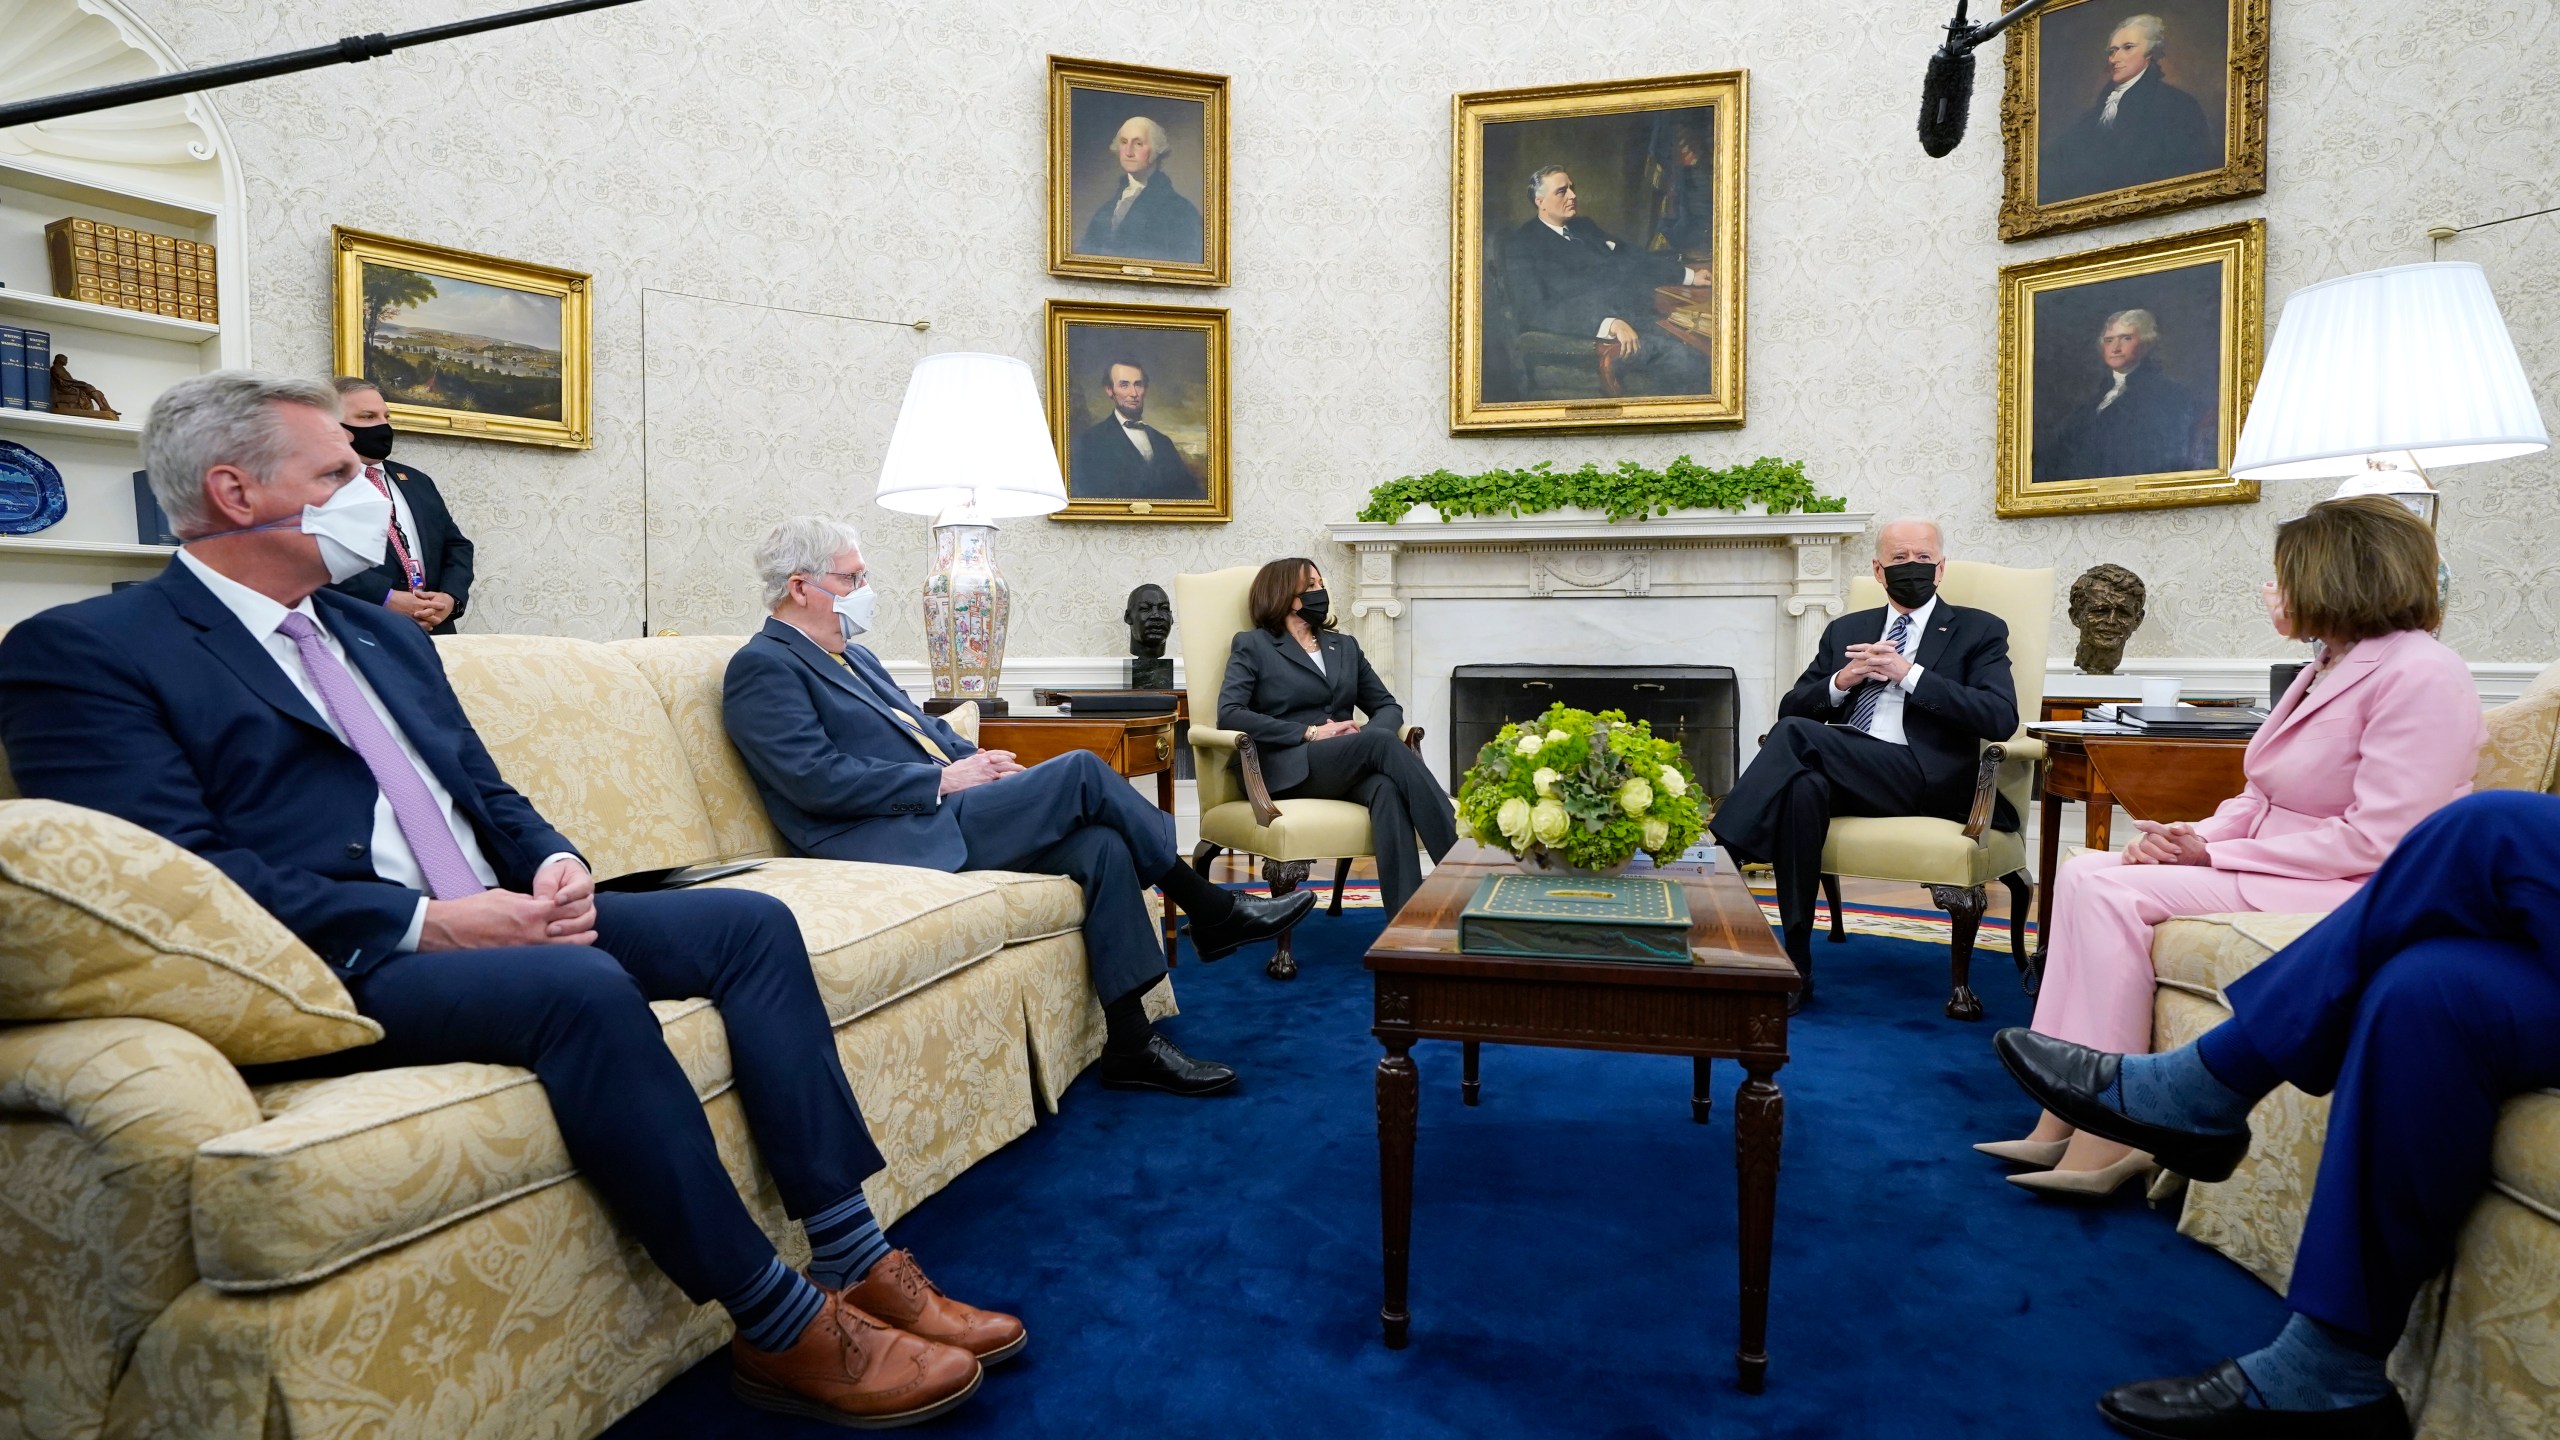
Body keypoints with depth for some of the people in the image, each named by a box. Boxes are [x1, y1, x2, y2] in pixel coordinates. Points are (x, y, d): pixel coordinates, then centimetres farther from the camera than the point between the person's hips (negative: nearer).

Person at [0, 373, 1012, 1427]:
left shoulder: (383, 634, 22)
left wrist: (556, 865, -2)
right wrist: (423, 922, -21)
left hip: (494, 920, 8)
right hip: (339, 972, -8)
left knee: (751, 923, -9)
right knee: (582, 987, -35)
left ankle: (854, 1259, -10)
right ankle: (783, 1331, -23)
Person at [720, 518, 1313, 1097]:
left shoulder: (853, 656, 24)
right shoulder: (763, 667, -5)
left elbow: (922, 726, 26)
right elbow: (819, 781, -17)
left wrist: (974, 756, 4)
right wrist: (943, 779, -15)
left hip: (938, 813, 9)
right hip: (897, 840, -9)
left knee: (1101, 845, -14)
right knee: (1081, 771, -19)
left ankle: (1131, 1045, -10)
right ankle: (1214, 913, -5)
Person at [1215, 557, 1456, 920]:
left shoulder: (1345, 645, 24)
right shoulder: (1252, 645, 9)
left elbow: (1387, 706, 20)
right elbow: (1228, 714, -6)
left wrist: (1367, 735, -6)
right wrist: (1310, 733, -14)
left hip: (1348, 768, 4)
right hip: (1289, 768, -4)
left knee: (1387, 788, -34)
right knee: (1382, 742, -32)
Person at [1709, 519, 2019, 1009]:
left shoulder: (1980, 631, 14)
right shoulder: (1845, 631, 26)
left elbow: (2001, 718, -3)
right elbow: (1791, 707, 18)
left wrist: (1909, 673, -8)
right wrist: (1840, 681, -2)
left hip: (1924, 780, -3)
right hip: (1846, 775, 4)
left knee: (1798, 734, -30)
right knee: (1804, 785, -35)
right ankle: (1795, 967, -30)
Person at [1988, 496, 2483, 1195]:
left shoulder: (2420, 674, -15)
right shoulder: (2331, 667, 16)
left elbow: (2377, 840, -22)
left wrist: (2216, 855, -18)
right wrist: (2196, 836, -4)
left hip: (2353, 893, -9)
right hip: (2270, 865, 9)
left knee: (2112, 892, -24)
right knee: (2083, 871, -8)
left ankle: (2105, 1136, -17)